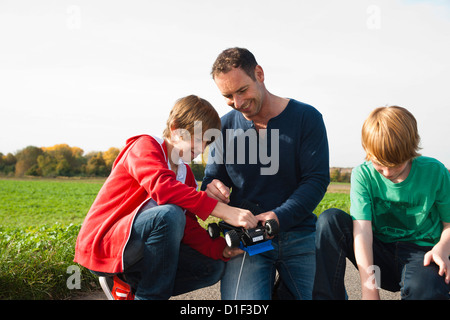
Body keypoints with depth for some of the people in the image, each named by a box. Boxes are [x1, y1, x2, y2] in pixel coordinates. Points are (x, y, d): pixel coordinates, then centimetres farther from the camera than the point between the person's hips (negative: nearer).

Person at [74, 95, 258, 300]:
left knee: (213, 267, -3)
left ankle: (131, 287, 1)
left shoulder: (186, 174, 12)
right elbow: (162, 187, -32)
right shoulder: (144, 145, -11)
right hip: (101, 244, -8)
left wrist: (221, 249, -16)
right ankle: (151, 295, -18)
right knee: (170, 214, -34)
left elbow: (189, 230, 3)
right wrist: (224, 210, -37)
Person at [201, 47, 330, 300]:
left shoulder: (306, 118, 0)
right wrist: (212, 188, -11)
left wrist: (279, 217, -20)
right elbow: (212, 178, 15)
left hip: (299, 234, 0)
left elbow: (317, 180, -6)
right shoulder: (225, 126, 8)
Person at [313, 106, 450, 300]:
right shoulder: (363, 175, -7)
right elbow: (362, 231, -17)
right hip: (380, 253, 3)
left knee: (424, 289, -41)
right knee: (330, 219, -21)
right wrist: (369, 290, -26)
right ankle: (325, 296, -20)